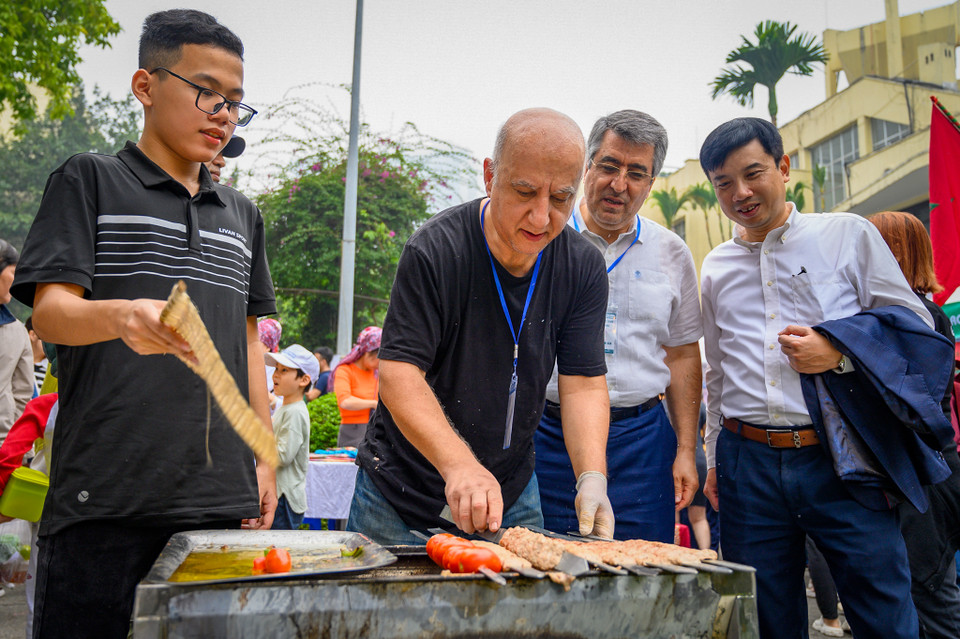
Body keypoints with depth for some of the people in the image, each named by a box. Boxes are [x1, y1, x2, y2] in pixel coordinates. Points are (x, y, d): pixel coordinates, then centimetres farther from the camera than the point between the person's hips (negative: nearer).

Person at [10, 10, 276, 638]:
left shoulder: (242, 214, 16)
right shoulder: (89, 180, 4)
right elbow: (50, 311, -6)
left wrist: (264, 456, 11)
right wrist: (123, 316, -29)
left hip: (222, 494, 4)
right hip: (105, 496, -3)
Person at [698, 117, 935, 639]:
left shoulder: (848, 234, 3)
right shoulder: (715, 268, 13)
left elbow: (916, 326, 3)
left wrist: (839, 351, -14)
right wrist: (714, 460, 18)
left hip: (840, 458, -3)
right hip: (747, 463, 3)